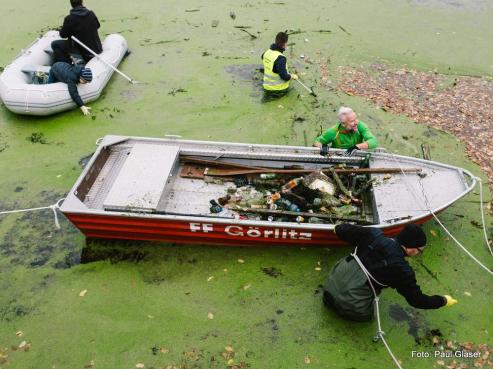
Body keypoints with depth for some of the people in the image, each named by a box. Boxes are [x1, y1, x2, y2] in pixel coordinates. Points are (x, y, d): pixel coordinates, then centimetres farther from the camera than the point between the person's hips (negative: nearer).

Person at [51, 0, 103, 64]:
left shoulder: (69, 18, -16)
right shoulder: (91, 14, -4)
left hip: (84, 51, -5)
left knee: (55, 44, 5)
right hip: (97, 49, 5)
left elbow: (63, 35, -3)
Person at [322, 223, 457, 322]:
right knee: (365, 316, 28)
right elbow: (417, 300, -2)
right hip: (353, 304, -3)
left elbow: (343, 230, 5)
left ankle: (331, 298, 18)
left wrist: (339, 228, 29)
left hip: (332, 282, 3)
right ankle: (343, 308, 7)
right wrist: (444, 301, 14)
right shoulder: (402, 271, -15)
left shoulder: (374, 234, -5)